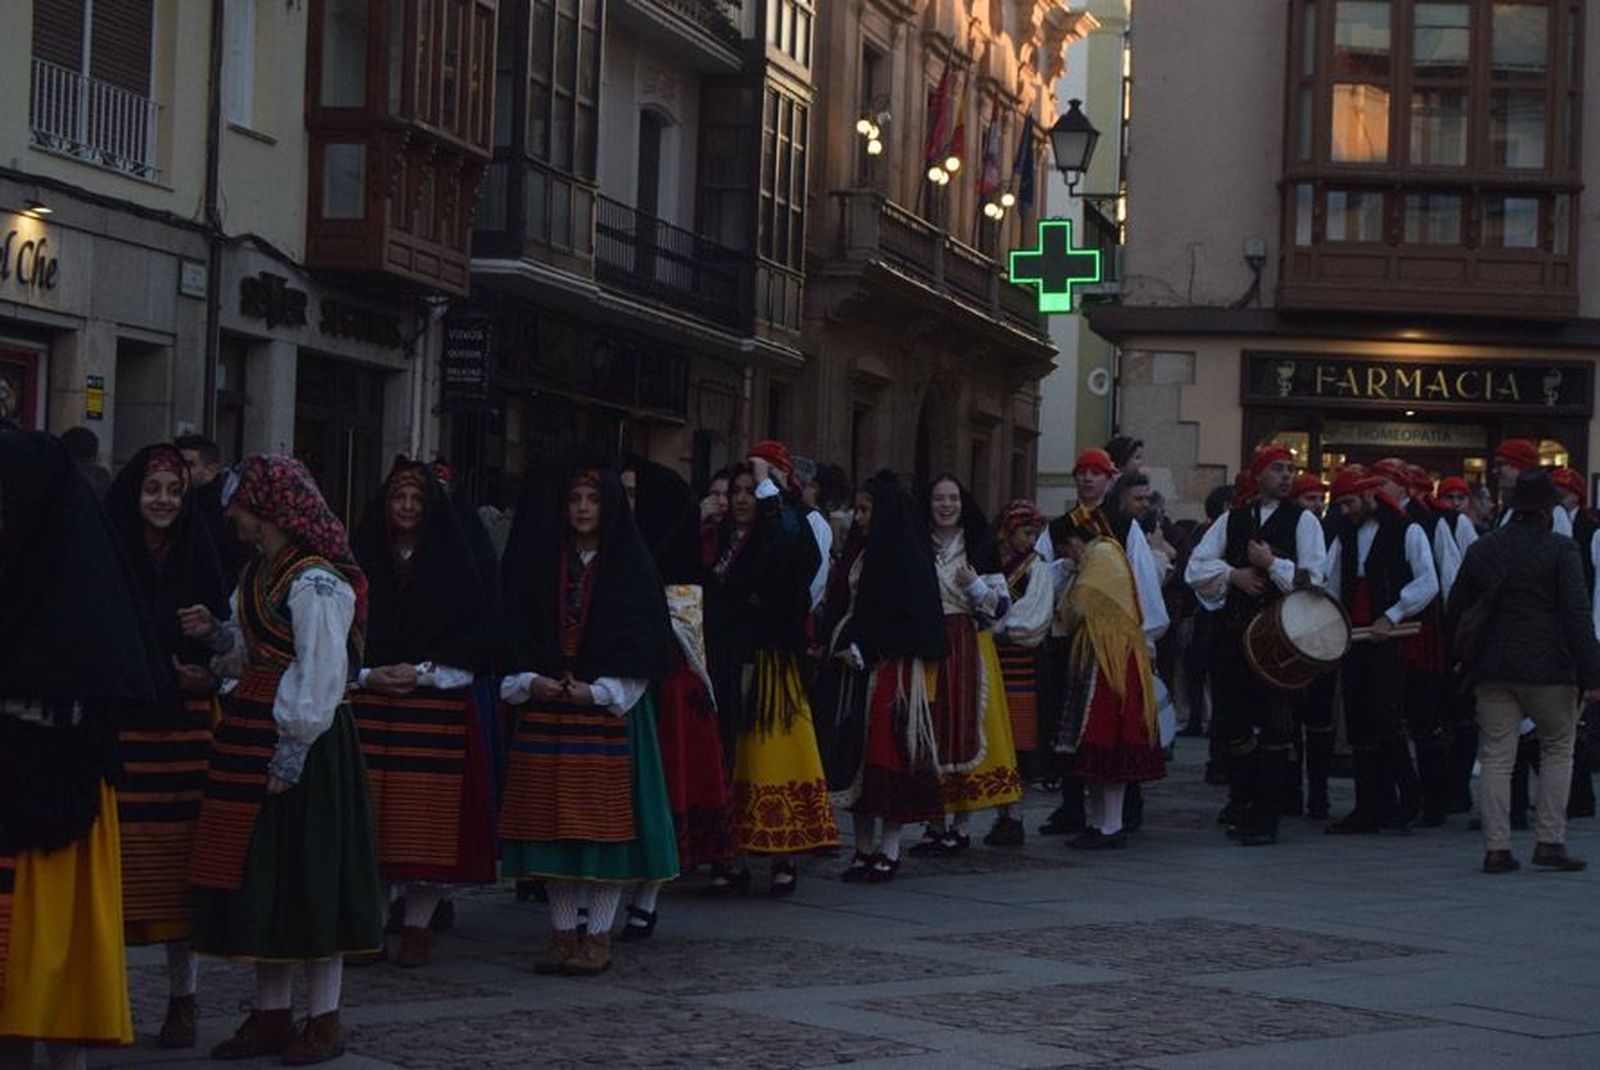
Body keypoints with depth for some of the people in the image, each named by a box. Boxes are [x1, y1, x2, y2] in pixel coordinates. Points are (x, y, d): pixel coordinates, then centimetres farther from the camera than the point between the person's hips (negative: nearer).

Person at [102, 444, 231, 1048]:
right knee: (117, 855, -6)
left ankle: (183, 999, 10)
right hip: (119, 724, -1)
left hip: (185, 725, 2)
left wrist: (207, 673, -7)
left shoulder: (199, 561, 10)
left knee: (181, 859, 1)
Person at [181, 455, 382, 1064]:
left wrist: (293, 751, -19)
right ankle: (270, 1016, 18)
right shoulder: (259, 573, 14)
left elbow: (321, 675, -18)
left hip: (303, 739, -9)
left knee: (308, 873, -2)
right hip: (251, 732, 9)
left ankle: (324, 1021, 6)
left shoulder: (314, 583, -15)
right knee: (258, 874, 11)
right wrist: (215, 633, 3)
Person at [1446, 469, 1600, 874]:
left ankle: (1496, 848, 1)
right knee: (1558, 749, 10)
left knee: (1497, 757, 4)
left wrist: (1464, 660, 23)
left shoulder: (1481, 549, 9)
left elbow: (1455, 611, 14)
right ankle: (1550, 841, 4)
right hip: (1548, 668, -4)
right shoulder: (1560, 550, -5)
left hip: (1491, 669, 4)